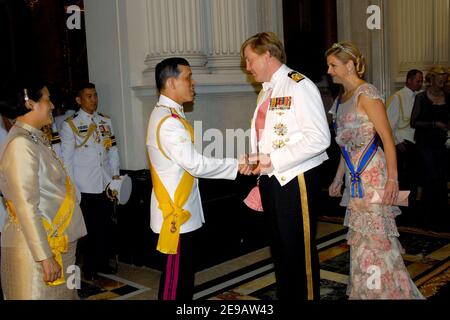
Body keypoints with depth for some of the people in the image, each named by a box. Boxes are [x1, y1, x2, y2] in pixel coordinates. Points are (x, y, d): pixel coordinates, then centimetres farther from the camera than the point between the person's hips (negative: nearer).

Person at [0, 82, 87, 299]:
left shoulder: (36, 140, 11)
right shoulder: (20, 144, -17)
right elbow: (26, 207, -22)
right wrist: (45, 256, -21)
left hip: (55, 242, 9)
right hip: (37, 248, -9)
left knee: (59, 293, 16)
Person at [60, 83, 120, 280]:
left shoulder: (106, 122, 10)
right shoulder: (70, 125, -3)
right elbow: (66, 158, -3)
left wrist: (115, 174, 7)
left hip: (106, 184, 4)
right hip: (85, 187, -4)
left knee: (106, 226, 11)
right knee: (88, 228, 4)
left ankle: (103, 263, 27)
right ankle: (89, 268, 20)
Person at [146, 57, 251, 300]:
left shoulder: (169, 115, 12)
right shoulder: (168, 121, -21)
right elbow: (195, 164, -24)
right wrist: (236, 166, -15)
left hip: (183, 208, 10)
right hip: (176, 211, -10)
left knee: (185, 272, 20)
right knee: (175, 275, 1)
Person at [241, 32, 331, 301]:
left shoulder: (299, 86, -12)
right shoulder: (267, 91, 14)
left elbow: (319, 138, -20)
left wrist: (273, 160, -20)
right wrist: (257, 162, 2)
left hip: (296, 180, -8)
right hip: (272, 179, 8)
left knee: (301, 251, 1)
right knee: (279, 249, 17)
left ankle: (308, 296, 18)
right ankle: (285, 296, 32)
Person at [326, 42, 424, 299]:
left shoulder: (366, 94, -11)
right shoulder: (341, 99, 15)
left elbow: (387, 137, -14)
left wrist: (392, 179, -19)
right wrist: (339, 178, 19)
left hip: (371, 174, -8)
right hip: (354, 176, 8)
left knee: (374, 234, -3)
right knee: (361, 234, 13)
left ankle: (386, 291, 11)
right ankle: (364, 291, 25)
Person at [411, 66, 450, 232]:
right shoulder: (421, 98, -3)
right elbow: (414, 122, -6)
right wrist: (434, 124, -14)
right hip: (426, 143, -4)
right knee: (432, 178, -7)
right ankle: (430, 220, 3)